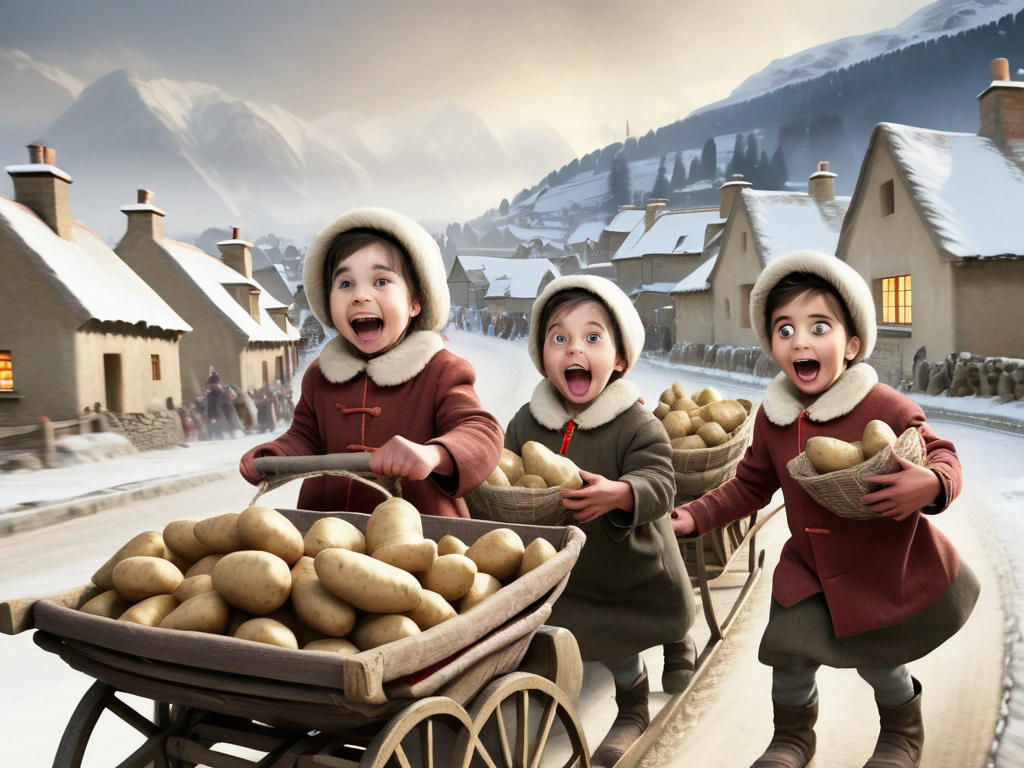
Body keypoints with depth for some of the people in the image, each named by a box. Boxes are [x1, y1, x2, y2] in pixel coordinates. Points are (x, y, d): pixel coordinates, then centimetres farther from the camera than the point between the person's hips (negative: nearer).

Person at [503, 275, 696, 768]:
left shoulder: (639, 426, -18)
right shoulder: (527, 422, -6)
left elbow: (658, 483, -29)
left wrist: (617, 494, -48)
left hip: (629, 576, -3)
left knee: (618, 647, 9)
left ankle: (632, 714, 41)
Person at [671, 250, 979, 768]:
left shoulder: (885, 407, -21)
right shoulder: (772, 418, -6)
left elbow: (942, 455, -13)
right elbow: (750, 485, 5)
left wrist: (930, 484, -37)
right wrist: (696, 517, -5)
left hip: (884, 568, -3)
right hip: (808, 570, 4)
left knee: (878, 662, 13)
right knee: (789, 657, 5)